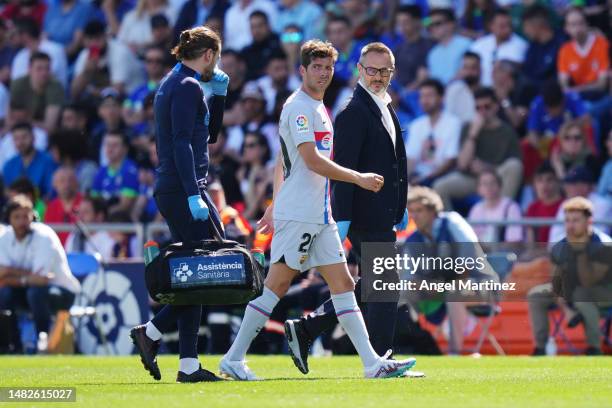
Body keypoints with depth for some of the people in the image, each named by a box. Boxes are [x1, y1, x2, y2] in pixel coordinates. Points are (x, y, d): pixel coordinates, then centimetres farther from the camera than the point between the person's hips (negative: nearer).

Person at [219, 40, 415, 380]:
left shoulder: (319, 109, 19)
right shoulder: (298, 107, -11)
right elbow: (312, 161, -19)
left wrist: (275, 205, 23)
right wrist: (358, 178, -15)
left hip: (321, 217, 9)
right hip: (297, 215, -9)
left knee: (343, 283, 4)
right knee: (277, 285, -7)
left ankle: (373, 363, 1)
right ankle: (233, 360, -1)